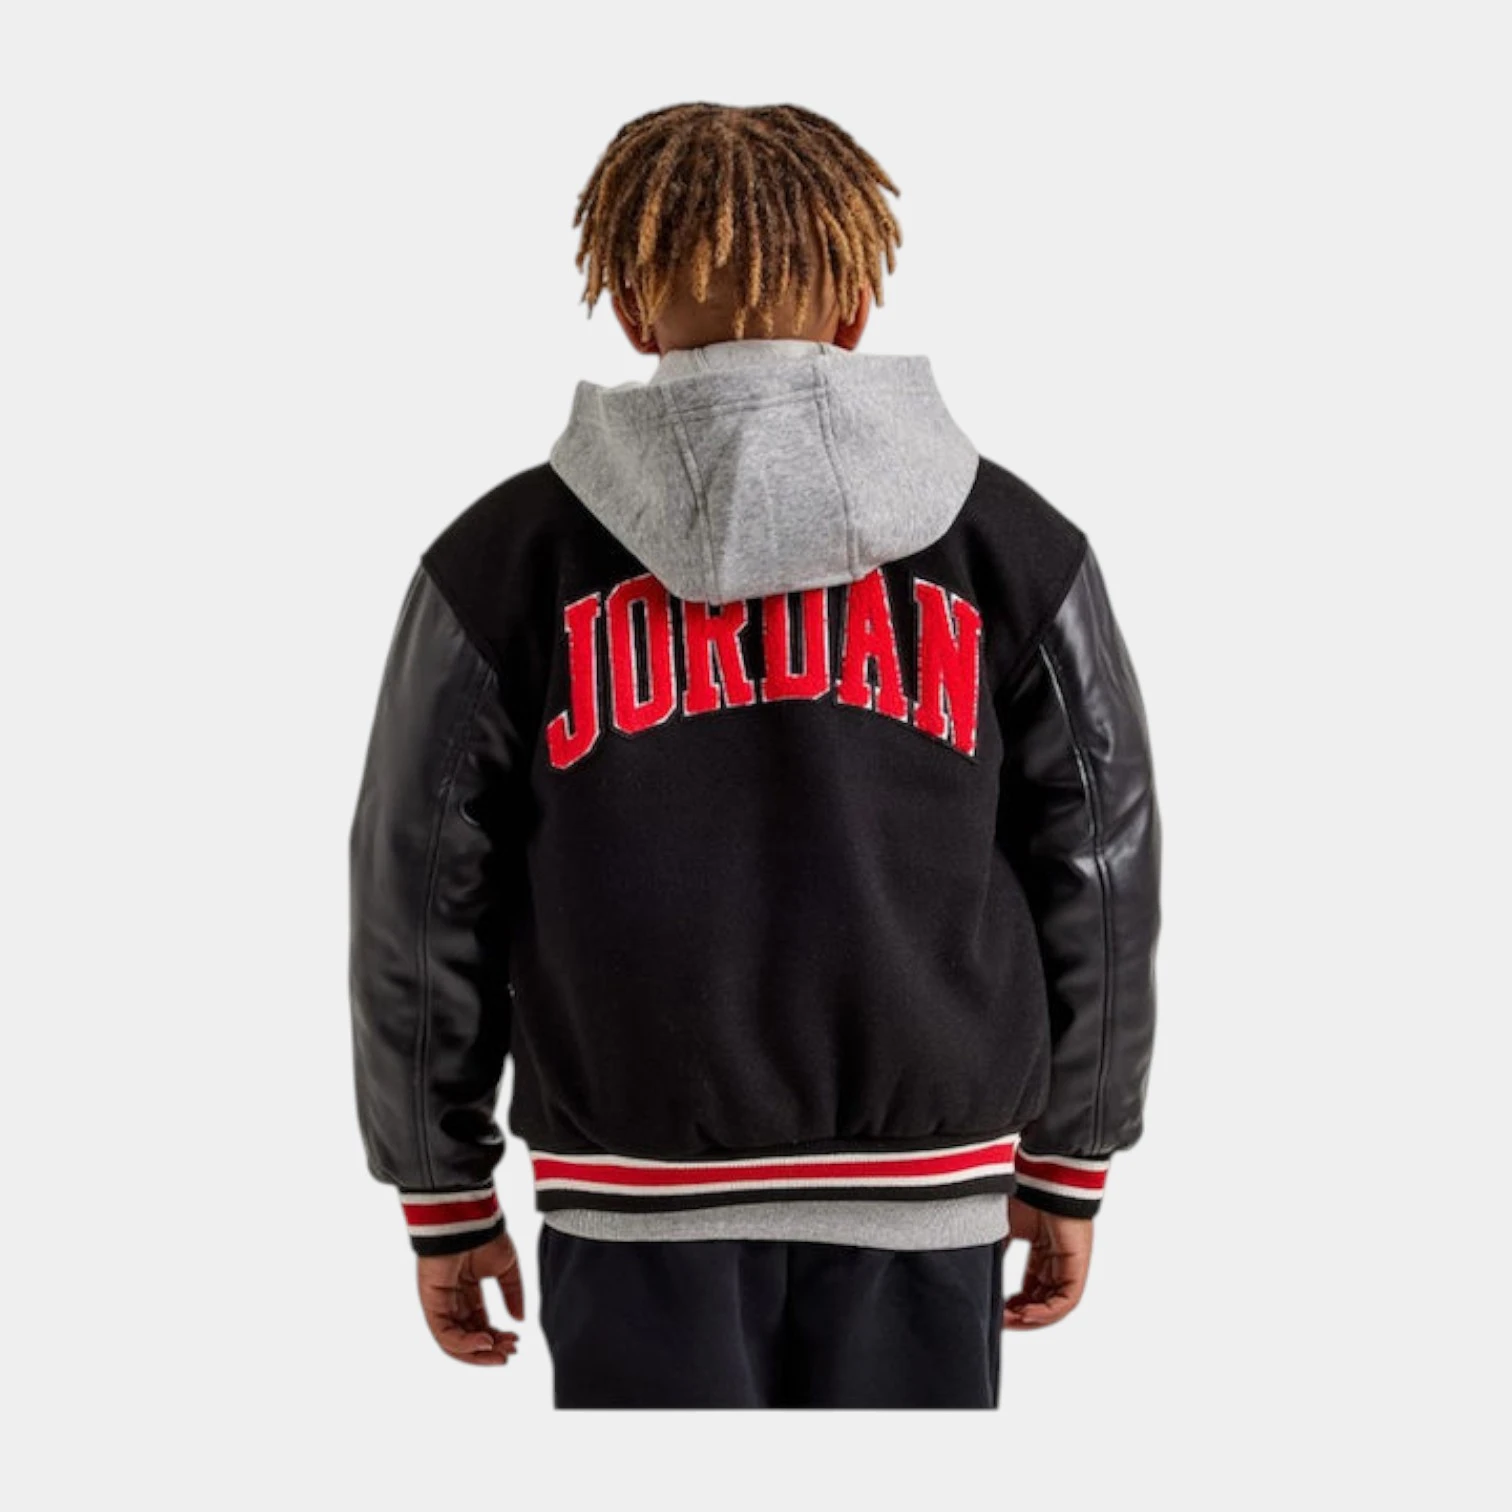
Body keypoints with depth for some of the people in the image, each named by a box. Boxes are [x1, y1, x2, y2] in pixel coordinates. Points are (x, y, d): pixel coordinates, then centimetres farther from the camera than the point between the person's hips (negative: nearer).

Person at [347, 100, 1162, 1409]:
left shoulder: (509, 560, -3)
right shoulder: (1012, 545, 0)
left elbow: (423, 904, 0)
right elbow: (1102, 875, 4)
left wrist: (446, 1198, 11)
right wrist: (1070, 1165, 14)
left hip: (638, 1207, 0)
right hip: (929, 1196, 1)